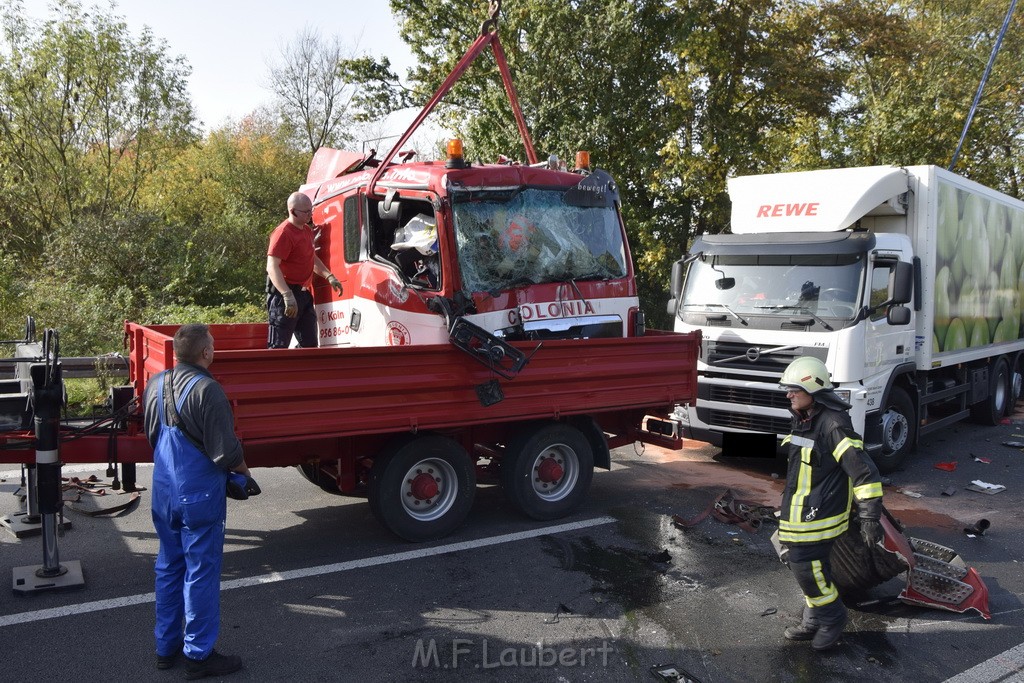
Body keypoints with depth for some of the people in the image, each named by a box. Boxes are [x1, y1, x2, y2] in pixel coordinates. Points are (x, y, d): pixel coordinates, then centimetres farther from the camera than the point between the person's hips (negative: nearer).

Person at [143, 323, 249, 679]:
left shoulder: (155, 385, 2)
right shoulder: (206, 390, -22)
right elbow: (226, 452, -21)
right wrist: (243, 469, -2)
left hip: (163, 492, 8)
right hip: (199, 495, -8)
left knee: (168, 567, 18)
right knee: (201, 573, 4)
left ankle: (166, 647, 31)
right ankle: (198, 655, 15)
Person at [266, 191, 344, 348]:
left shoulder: (307, 230, 13)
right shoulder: (283, 233, -17)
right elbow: (272, 267, -24)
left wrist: (329, 276, 11)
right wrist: (288, 296, -33)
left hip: (304, 293, 9)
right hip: (284, 293, -9)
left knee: (309, 344, 14)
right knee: (279, 346, -8)